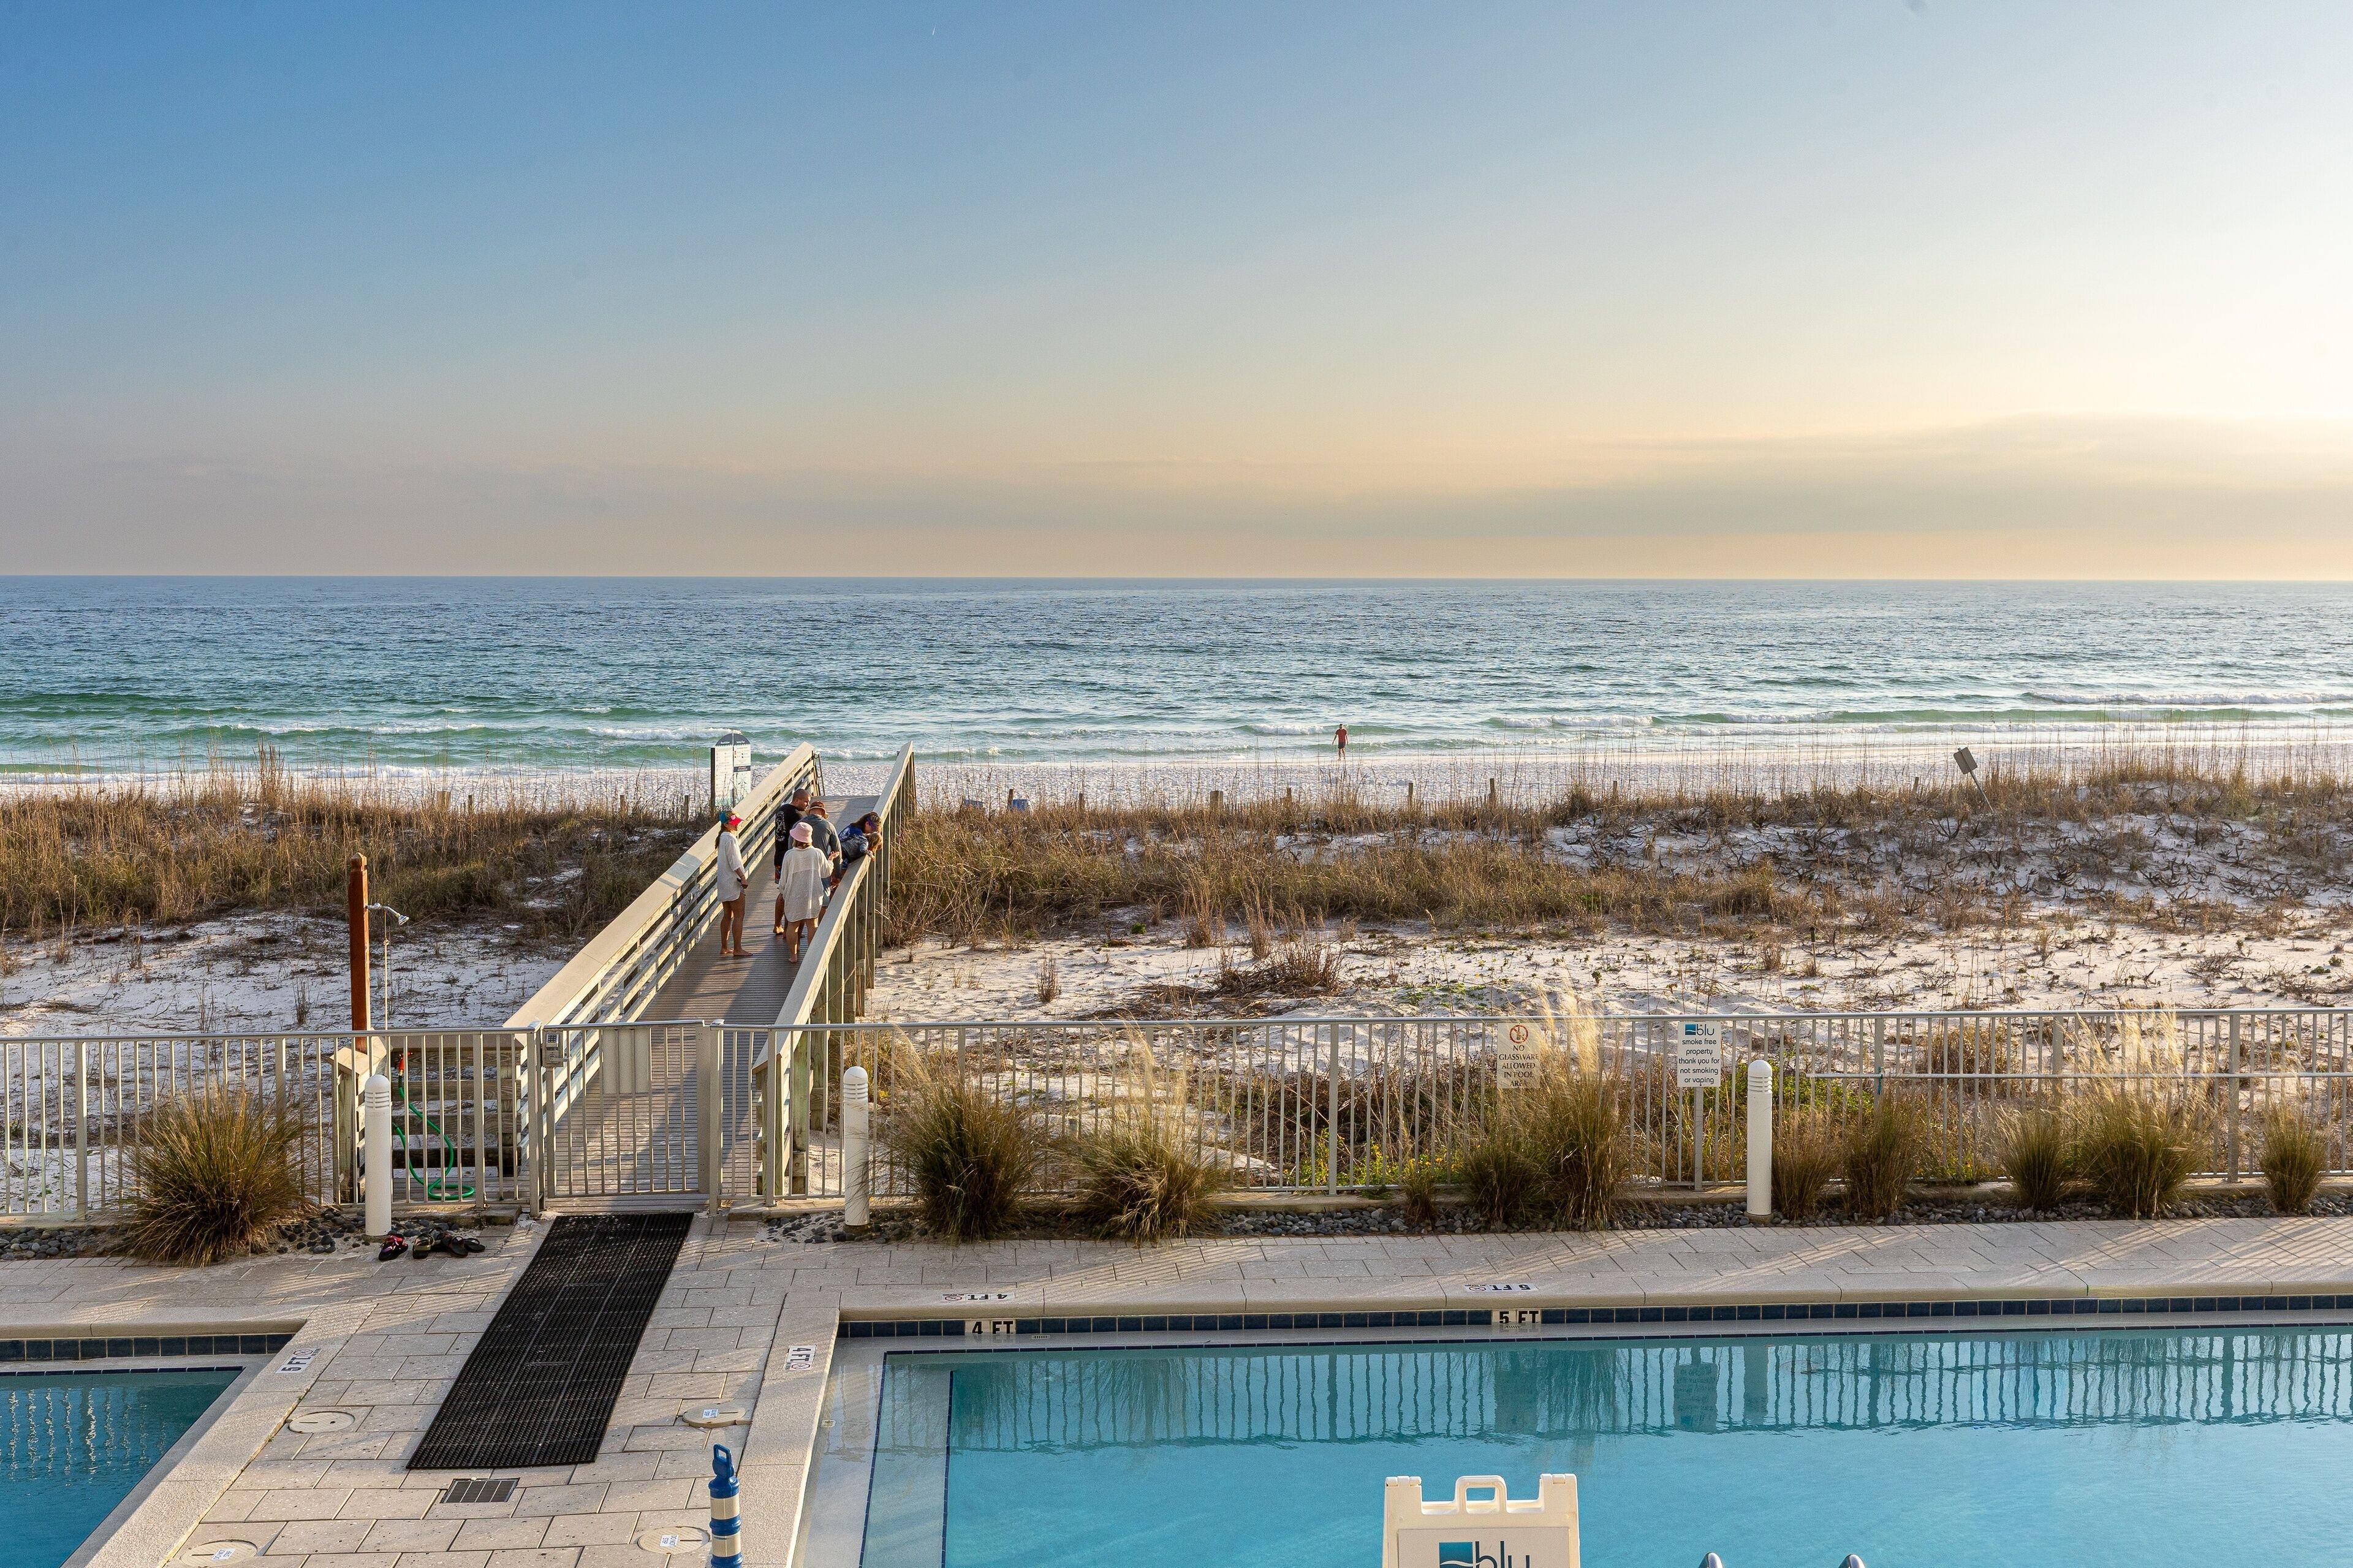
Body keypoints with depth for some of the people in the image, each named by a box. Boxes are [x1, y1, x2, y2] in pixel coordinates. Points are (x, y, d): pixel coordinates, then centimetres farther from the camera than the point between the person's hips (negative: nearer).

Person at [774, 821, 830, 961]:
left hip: (794, 896, -2)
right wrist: (831, 861, 27)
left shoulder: (790, 855, -13)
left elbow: (784, 879, -5)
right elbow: (825, 872, 8)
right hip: (813, 895, 2)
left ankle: (793, 956, 11)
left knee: (793, 925, 9)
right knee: (812, 924, 11)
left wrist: (782, 891, 12)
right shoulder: (817, 853, -7)